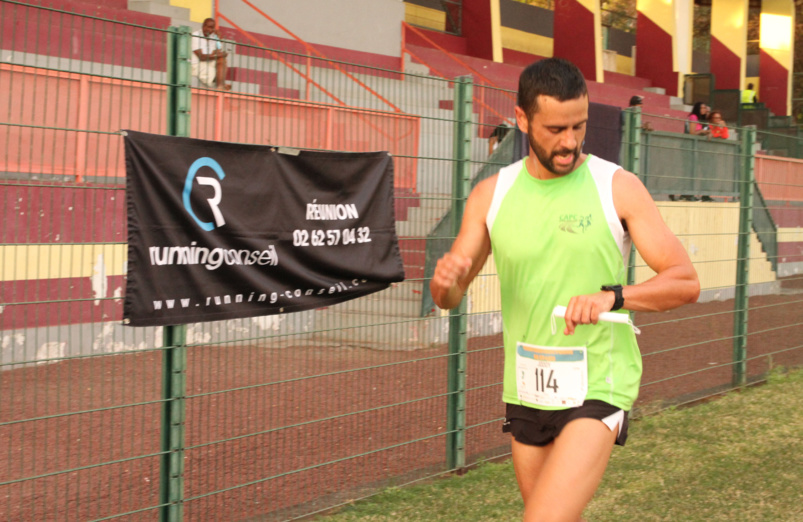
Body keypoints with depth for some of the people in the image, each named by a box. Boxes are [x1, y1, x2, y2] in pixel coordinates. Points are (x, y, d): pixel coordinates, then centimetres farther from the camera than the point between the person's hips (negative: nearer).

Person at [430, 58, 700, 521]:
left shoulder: (618, 188, -7)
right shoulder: (492, 195, 2)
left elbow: (686, 282, -10)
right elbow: (449, 298, 5)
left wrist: (612, 296, -28)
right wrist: (445, 279, -20)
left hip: (597, 388, -4)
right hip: (526, 390, 4)